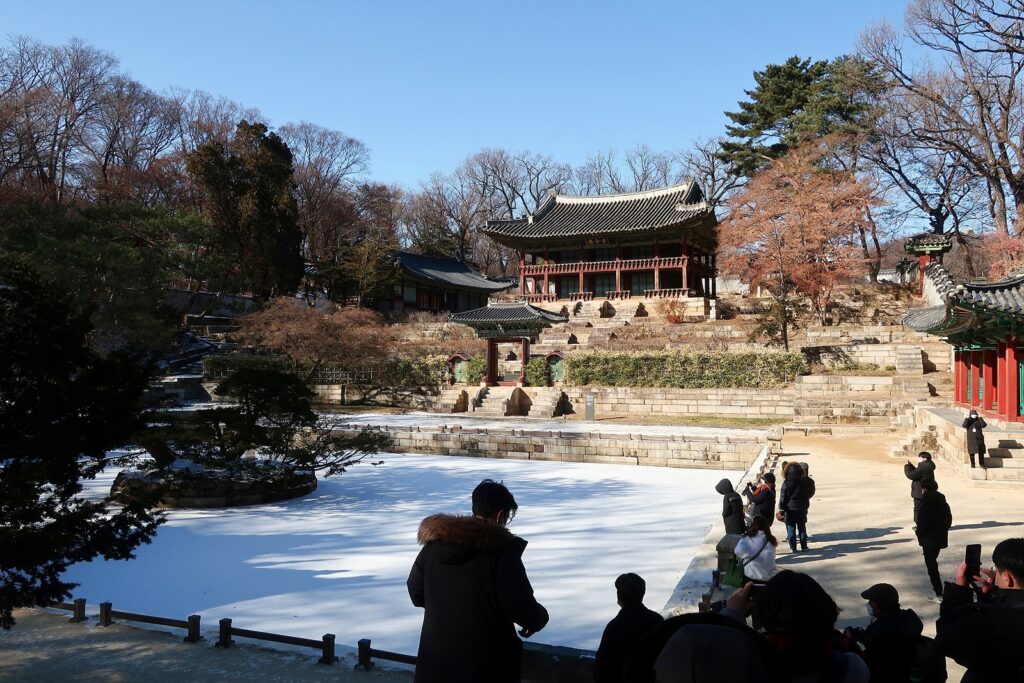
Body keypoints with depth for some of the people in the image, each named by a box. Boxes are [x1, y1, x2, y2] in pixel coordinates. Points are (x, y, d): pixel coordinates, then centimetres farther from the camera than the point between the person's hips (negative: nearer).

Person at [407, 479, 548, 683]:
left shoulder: (434, 542, -1)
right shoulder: (500, 550, -19)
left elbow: (416, 592, 9)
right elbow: (521, 607, -19)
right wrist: (539, 617, 3)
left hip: (436, 657, 5)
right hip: (486, 663, -5)